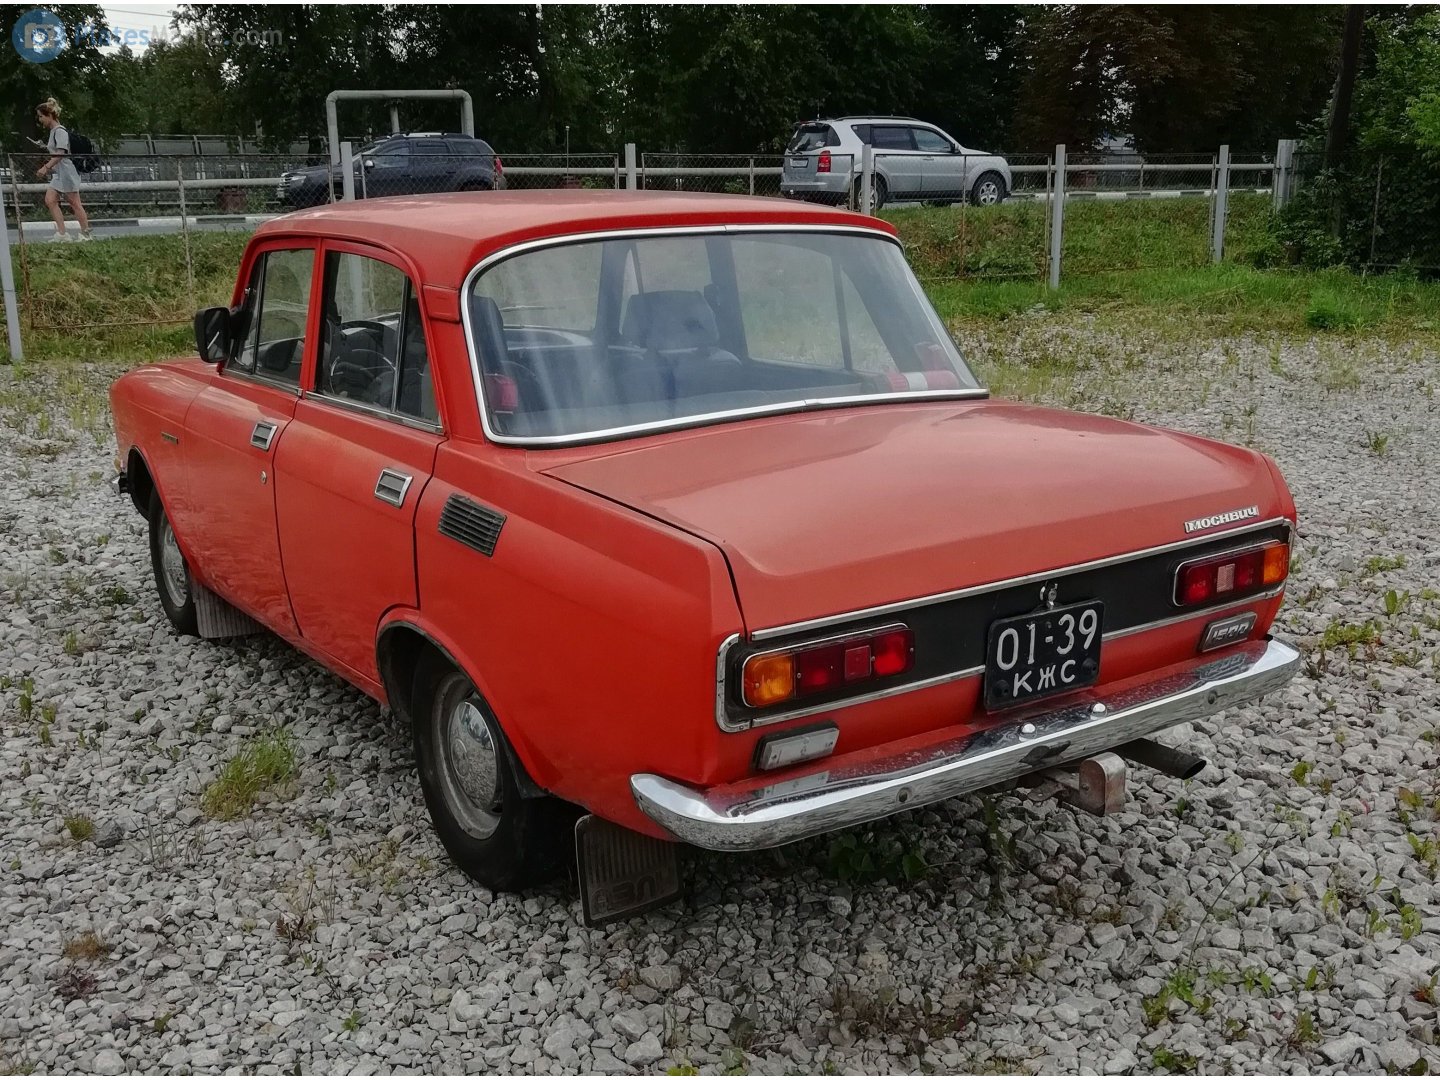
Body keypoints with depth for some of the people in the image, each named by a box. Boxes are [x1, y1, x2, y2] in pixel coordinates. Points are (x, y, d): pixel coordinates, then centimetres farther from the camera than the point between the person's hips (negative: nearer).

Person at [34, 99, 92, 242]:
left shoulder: (60, 131, -13)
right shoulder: (53, 131, 16)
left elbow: (61, 153, -24)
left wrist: (46, 167, -29)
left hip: (67, 172, -10)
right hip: (58, 174, 10)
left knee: (75, 204, -3)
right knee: (50, 200, -1)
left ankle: (86, 234, 5)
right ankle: (62, 234, -3)